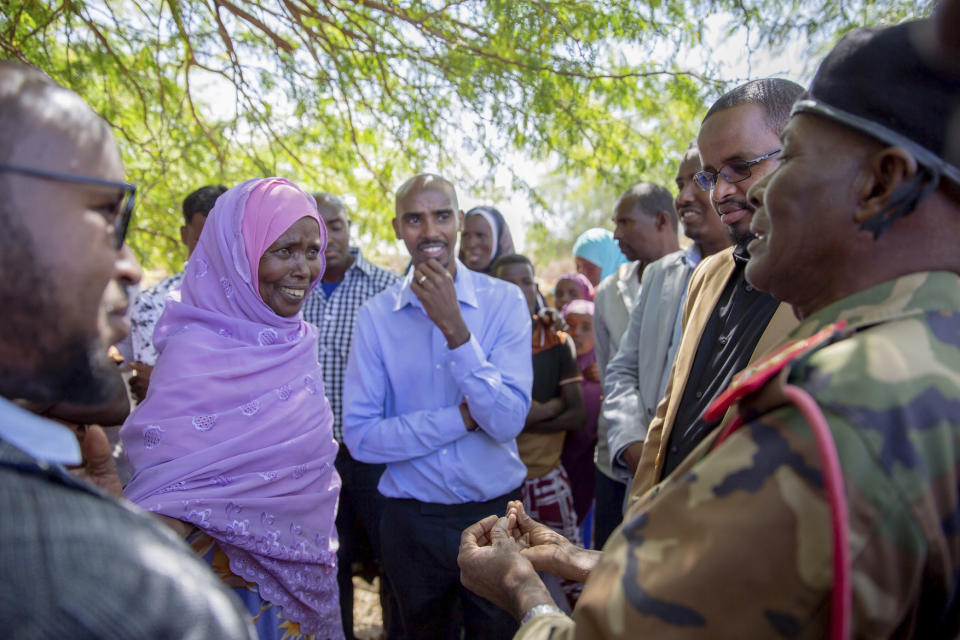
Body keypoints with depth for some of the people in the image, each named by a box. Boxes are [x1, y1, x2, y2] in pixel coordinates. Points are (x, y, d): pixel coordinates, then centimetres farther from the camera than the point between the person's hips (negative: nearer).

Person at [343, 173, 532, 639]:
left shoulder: (504, 300, -8)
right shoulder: (375, 315, -5)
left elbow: (508, 421, -17)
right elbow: (359, 436, -11)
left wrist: (455, 330, -25)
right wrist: (462, 418, -16)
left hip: (494, 512, -1)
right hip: (412, 521, 1)